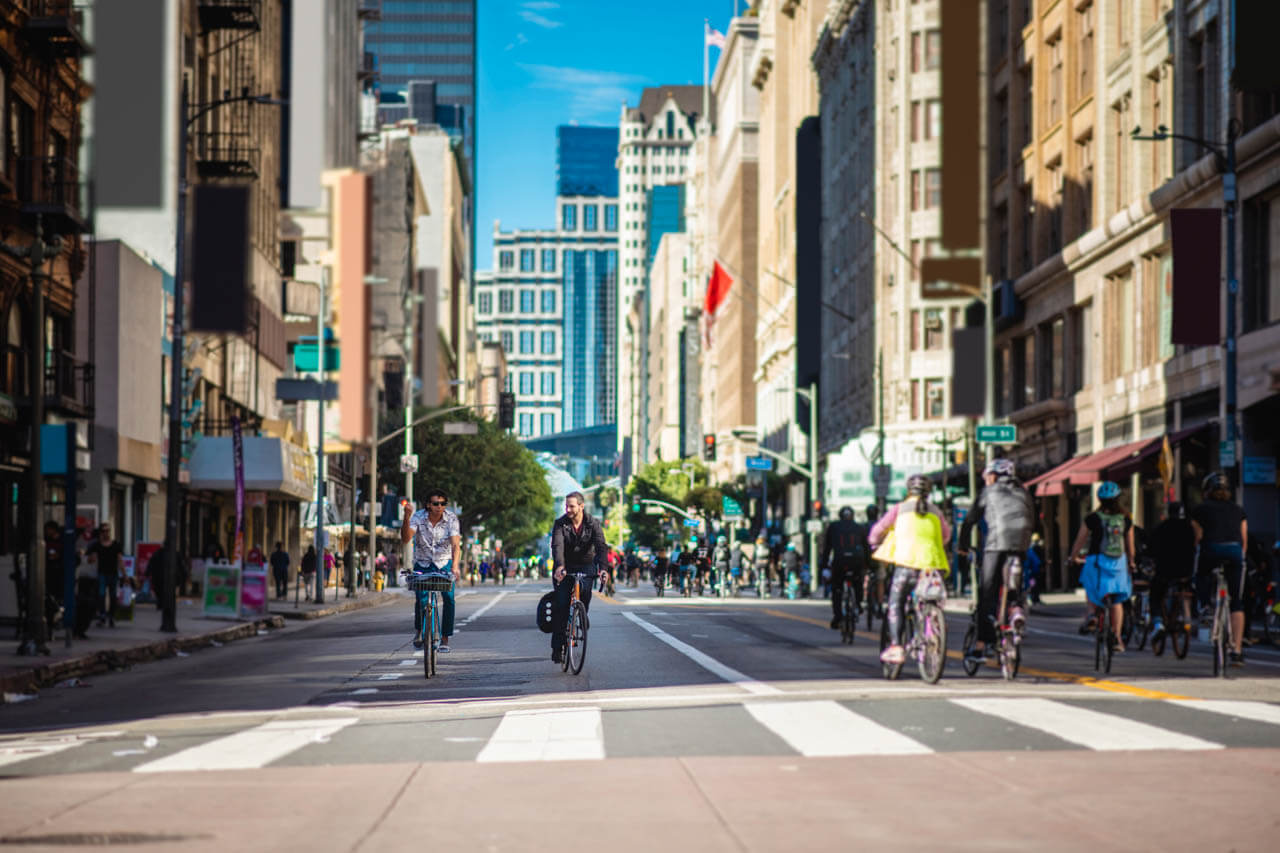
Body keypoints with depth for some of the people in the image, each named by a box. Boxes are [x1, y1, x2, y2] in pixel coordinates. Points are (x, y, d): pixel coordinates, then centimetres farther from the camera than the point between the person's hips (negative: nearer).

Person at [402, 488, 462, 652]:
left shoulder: (451, 519, -14)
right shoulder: (418, 517, -14)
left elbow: (456, 545, -23)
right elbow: (405, 539, -26)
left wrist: (455, 566, -39)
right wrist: (406, 518, -41)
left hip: (444, 564, 0)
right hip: (422, 564, 0)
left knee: (449, 598, -19)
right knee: (421, 598, -20)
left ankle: (445, 639, -8)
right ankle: (419, 630, 9)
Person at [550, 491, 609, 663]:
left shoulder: (593, 524, -11)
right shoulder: (560, 524, -11)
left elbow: (601, 547, -23)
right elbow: (557, 546, -26)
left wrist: (603, 568, -42)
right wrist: (559, 566, -45)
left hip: (585, 566, 1)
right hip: (565, 567, -1)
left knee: (584, 590, -24)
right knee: (561, 604, -12)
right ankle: (557, 647, -7)